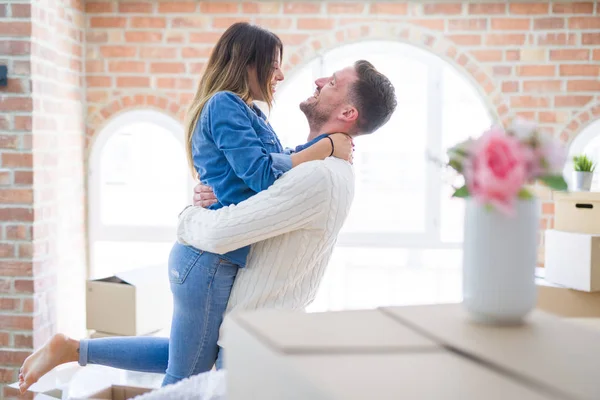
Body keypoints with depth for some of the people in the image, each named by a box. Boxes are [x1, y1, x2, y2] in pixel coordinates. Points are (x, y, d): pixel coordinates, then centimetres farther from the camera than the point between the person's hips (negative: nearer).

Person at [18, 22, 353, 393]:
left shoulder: (249, 113, 15)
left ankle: (72, 349, 23)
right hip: (211, 258, -10)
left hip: (213, 258, 10)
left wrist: (331, 140, 6)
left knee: (187, 361, 23)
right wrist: (327, 146, -15)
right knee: (185, 378, 3)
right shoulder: (225, 105, -15)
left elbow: (280, 161, 16)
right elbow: (263, 175, -22)